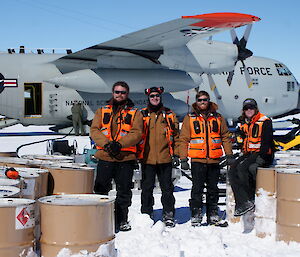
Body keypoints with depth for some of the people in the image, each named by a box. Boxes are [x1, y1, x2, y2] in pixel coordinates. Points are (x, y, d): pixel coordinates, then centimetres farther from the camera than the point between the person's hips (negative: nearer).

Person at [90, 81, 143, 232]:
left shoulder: (135, 113, 8)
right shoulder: (102, 111, 12)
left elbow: (137, 133, -5)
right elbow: (94, 130, 2)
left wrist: (120, 144, -20)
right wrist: (106, 143, -17)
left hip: (126, 158, -1)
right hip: (105, 157, 1)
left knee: (124, 191, 7)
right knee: (100, 189, 3)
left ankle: (122, 220, 18)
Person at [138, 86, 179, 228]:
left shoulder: (169, 115, 9)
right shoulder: (142, 115, 8)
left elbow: (176, 135, 9)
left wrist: (175, 154, 1)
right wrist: (136, 154, 1)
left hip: (165, 158, 0)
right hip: (147, 158, 0)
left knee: (167, 188, 4)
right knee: (147, 188, 5)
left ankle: (168, 214, 13)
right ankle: (146, 214, 15)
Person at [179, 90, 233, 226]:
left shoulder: (218, 118, 11)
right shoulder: (189, 118, 5)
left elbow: (225, 137, 13)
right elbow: (184, 139, 2)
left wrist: (229, 154, 5)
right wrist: (183, 159, -4)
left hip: (214, 160, 2)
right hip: (197, 160, -2)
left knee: (213, 189, 9)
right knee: (197, 188, -2)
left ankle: (213, 215, 17)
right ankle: (196, 215, 5)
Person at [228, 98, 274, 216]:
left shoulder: (265, 121, -5)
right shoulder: (244, 124, 17)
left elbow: (266, 141, -12)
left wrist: (260, 157, -21)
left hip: (262, 155, -7)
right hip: (248, 154, 7)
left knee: (242, 167, -29)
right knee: (233, 170, -16)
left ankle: (249, 201, -20)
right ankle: (241, 202, -23)